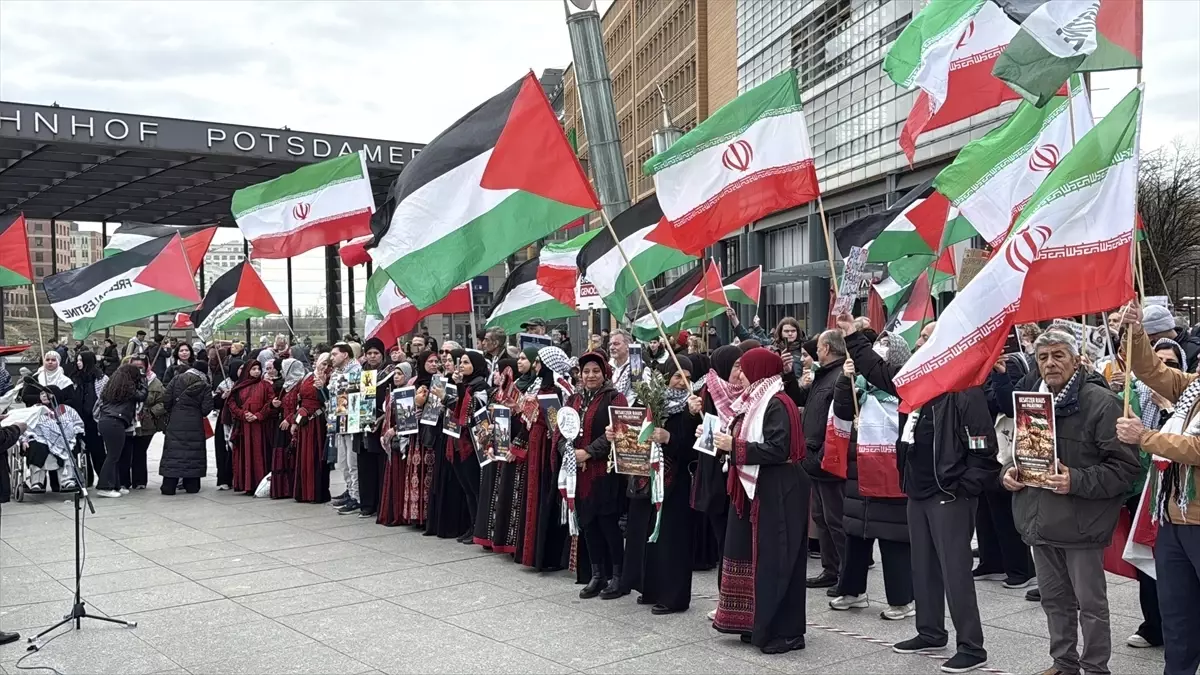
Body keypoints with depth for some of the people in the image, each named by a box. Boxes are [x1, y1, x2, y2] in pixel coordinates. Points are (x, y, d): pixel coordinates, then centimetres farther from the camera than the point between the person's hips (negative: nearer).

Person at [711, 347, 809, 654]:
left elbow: (777, 450, -24)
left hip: (777, 493, -10)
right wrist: (726, 441, 4)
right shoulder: (754, 402, 14)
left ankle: (784, 631, 5)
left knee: (773, 560, -4)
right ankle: (758, 623, 22)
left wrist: (734, 446, -20)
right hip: (753, 489, 10)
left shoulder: (777, 404, -15)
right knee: (752, 556, 12)